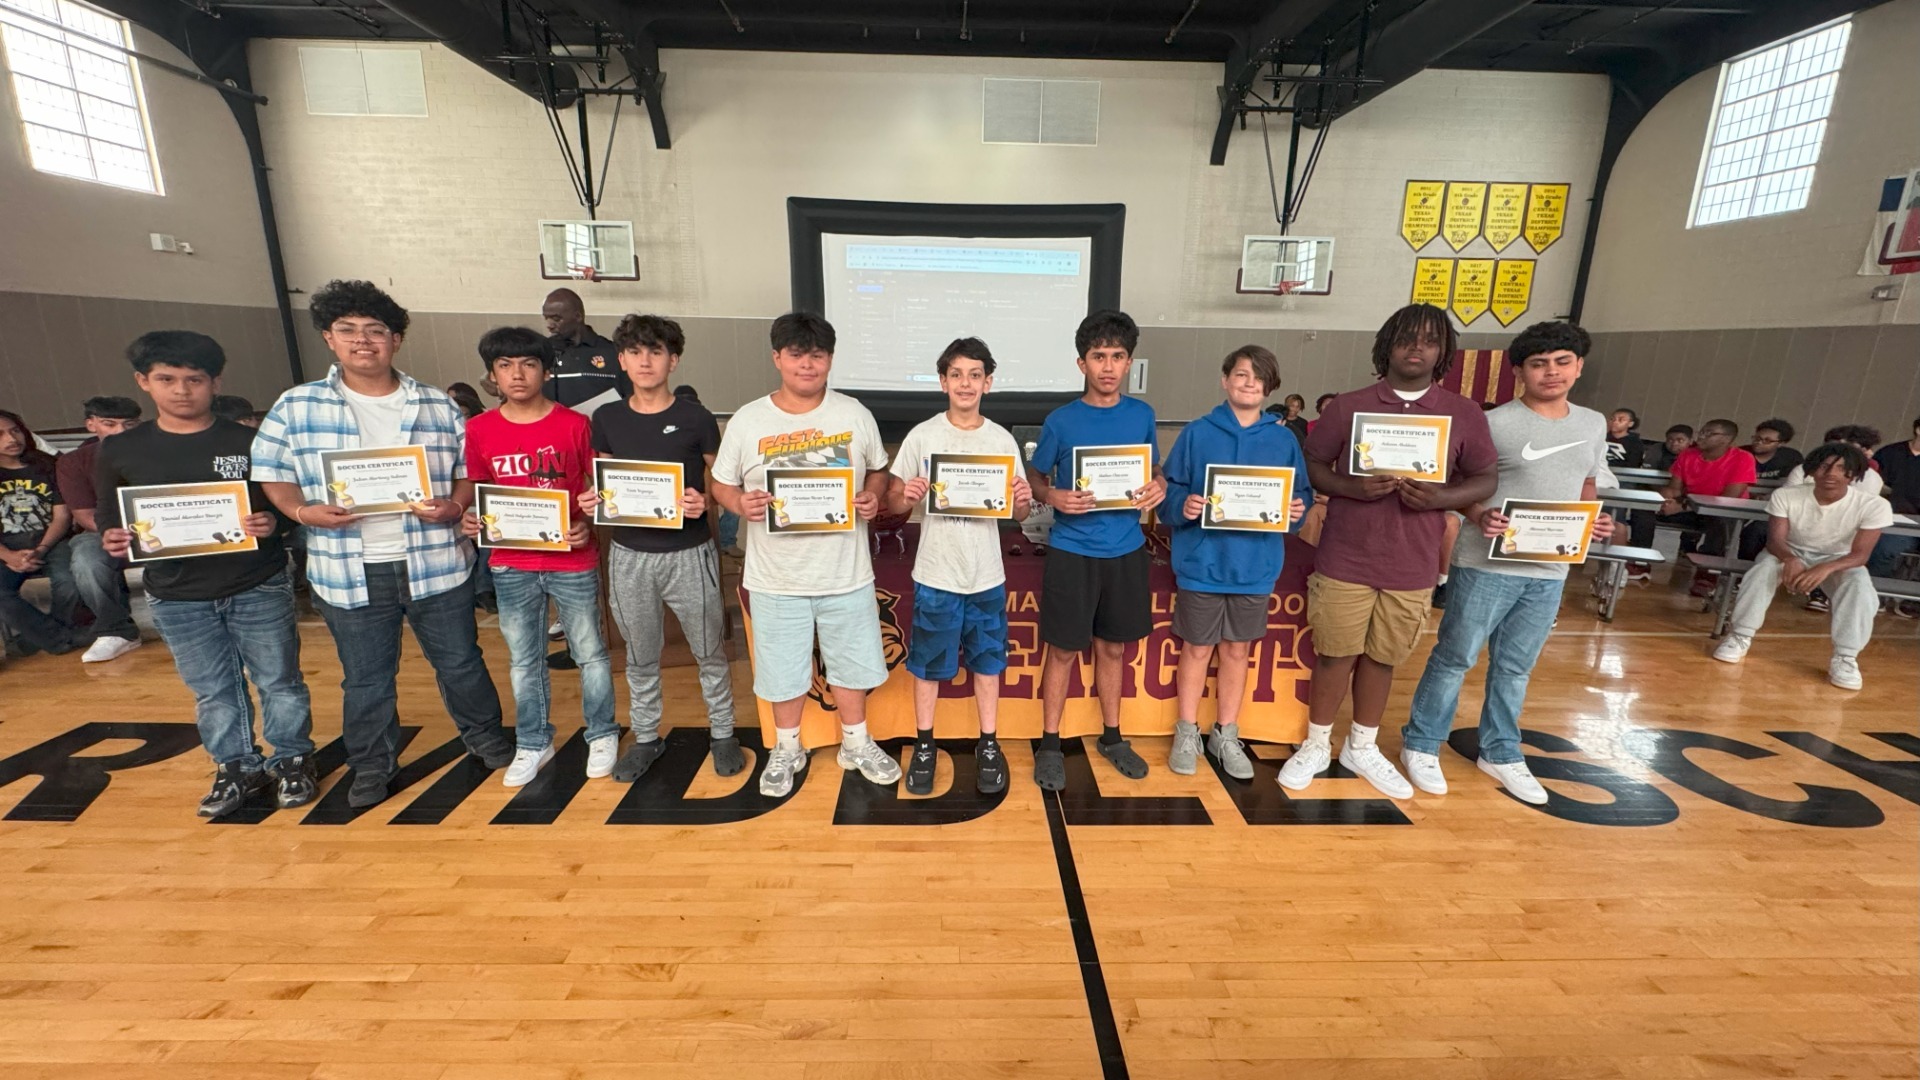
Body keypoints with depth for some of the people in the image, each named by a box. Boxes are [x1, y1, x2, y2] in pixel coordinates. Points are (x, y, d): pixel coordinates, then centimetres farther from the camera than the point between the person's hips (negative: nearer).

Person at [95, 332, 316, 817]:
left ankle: (292, 761, 24)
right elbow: (109, 519, 11)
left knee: (279, 681, 8)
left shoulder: (251, 442, -4)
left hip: (259, 589, -2)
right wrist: (112, 540, -10)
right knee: (212, 691, 14)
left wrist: (274, 523, -22)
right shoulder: (119, 451, 3)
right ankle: (237, 768, 29)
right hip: (176, 598, 3)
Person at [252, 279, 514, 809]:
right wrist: (302, 511, -13)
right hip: (348, 570, 1)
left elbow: (471, 469, 5)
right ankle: (373, 765, 34)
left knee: (460, 661, 12)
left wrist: (453, 506, -14)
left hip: (435, 563, 0)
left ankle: (486, 737, 33)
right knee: (365, 677, 15)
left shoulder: (438, 406, 2)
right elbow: (271, 472, 6)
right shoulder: (295, 407, 2)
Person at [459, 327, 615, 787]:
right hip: (511, 566, 3)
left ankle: (602, 735, 28)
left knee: (590, 653, 9)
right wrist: (470, 519, -10)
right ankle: (533, 744, 33)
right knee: (524, 660, 15)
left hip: (573, 562, -2)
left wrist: (588, 523, -18)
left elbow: (600, 486, -1)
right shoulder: (479, 430, 1)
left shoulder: (574, 424, -6)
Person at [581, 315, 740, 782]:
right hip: (629, 555, 3)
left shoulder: (695, 417, -6)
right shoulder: (606, 418, 2)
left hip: (689, 553, -2)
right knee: (640, 655, 17)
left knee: (709, 651, 10)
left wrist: (704, 502, -20)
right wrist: (590, 500, -9)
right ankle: (646, 737, 36)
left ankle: (721, 733, 29)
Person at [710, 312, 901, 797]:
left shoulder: (854, 414, -2)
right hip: (777, 576, 0)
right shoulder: (748, 420, -5)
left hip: (845, 572, 1)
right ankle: (787, 749, 39)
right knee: (783, 668, 14)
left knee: (851, 661, 16)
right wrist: (741, 503, -19)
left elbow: (878, 470, 8)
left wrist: (873, 496, -13)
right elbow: (721, 484, 2)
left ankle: (857, 743, 39)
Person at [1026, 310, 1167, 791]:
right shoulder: (1060, 420, -6)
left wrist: (1159, 487, -9)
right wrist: (1052, 496, -19)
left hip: (1125, 551, 3)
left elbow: (1155, 471, 13)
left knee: (1113, 647, 16)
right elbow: (1034, 476, 2)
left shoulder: (1142, 415, 3)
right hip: (1072, 552, -3)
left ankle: (1112, 736, 34)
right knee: (1064, 650, 6)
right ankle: (1050, 744, 22)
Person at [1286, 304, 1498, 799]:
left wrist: (1441, 497, -15)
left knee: (1382, 658, 14)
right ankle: (1316, 745, 25)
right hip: (1345, 561, -2)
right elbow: (1312, 466, 1)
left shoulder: (1465, 416, 3)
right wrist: (1350, 487, -19)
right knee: (1336, 655, 7)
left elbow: (1486, 479, 6)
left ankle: (1362, 747, 33)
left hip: (1412, 567, 2)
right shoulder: (1349, 406, -2)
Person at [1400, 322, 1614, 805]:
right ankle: (1421, 744, 18)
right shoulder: (1494, 423, -7)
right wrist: (1481, 518, -24)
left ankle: (1501, 753, 31)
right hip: (1487, 565, -5)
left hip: (1550, 571, 5)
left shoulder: (1594, 425, 11)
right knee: (1455, 657, 3)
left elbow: (1587, 489, 20)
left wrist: (1596, 522, 1)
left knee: (1515, 667, 16)